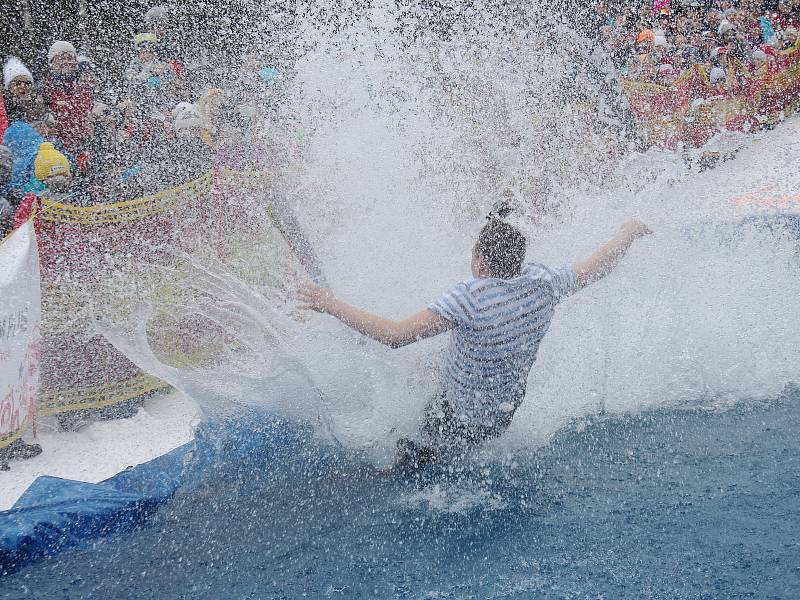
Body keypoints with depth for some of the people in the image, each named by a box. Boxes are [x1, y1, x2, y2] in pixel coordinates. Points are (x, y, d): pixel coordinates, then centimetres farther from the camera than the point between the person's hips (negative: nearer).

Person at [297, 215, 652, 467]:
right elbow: (595, 269, 1)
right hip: (507, 412, 7)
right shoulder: (543, 282, -18)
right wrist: (629, 232, 20)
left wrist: (331, 305, -33)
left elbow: (395, 335, -40)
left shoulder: (470, 298, -36)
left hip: (462, 422, -7)